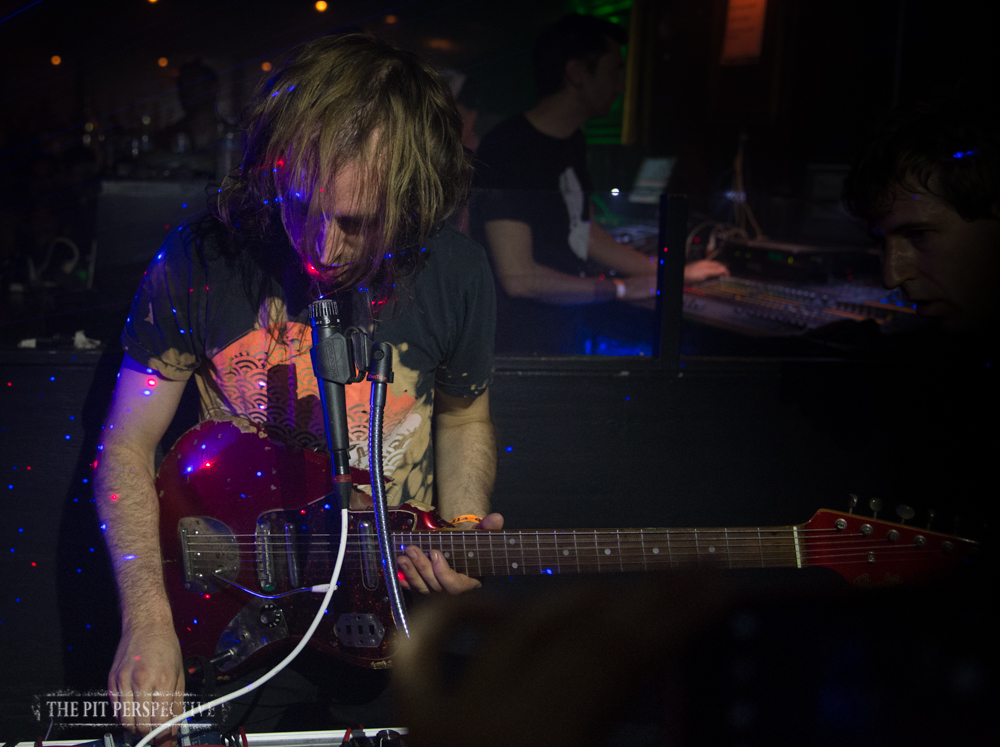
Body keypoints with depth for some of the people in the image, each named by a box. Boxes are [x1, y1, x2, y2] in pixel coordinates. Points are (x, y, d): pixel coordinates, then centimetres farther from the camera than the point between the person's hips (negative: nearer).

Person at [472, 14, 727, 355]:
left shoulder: (573, 143, 12)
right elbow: (519, 278, -24)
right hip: (521, 346, -9)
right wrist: (621, 288, -15)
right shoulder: (508, 148, -19)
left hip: (565, 337, 9)